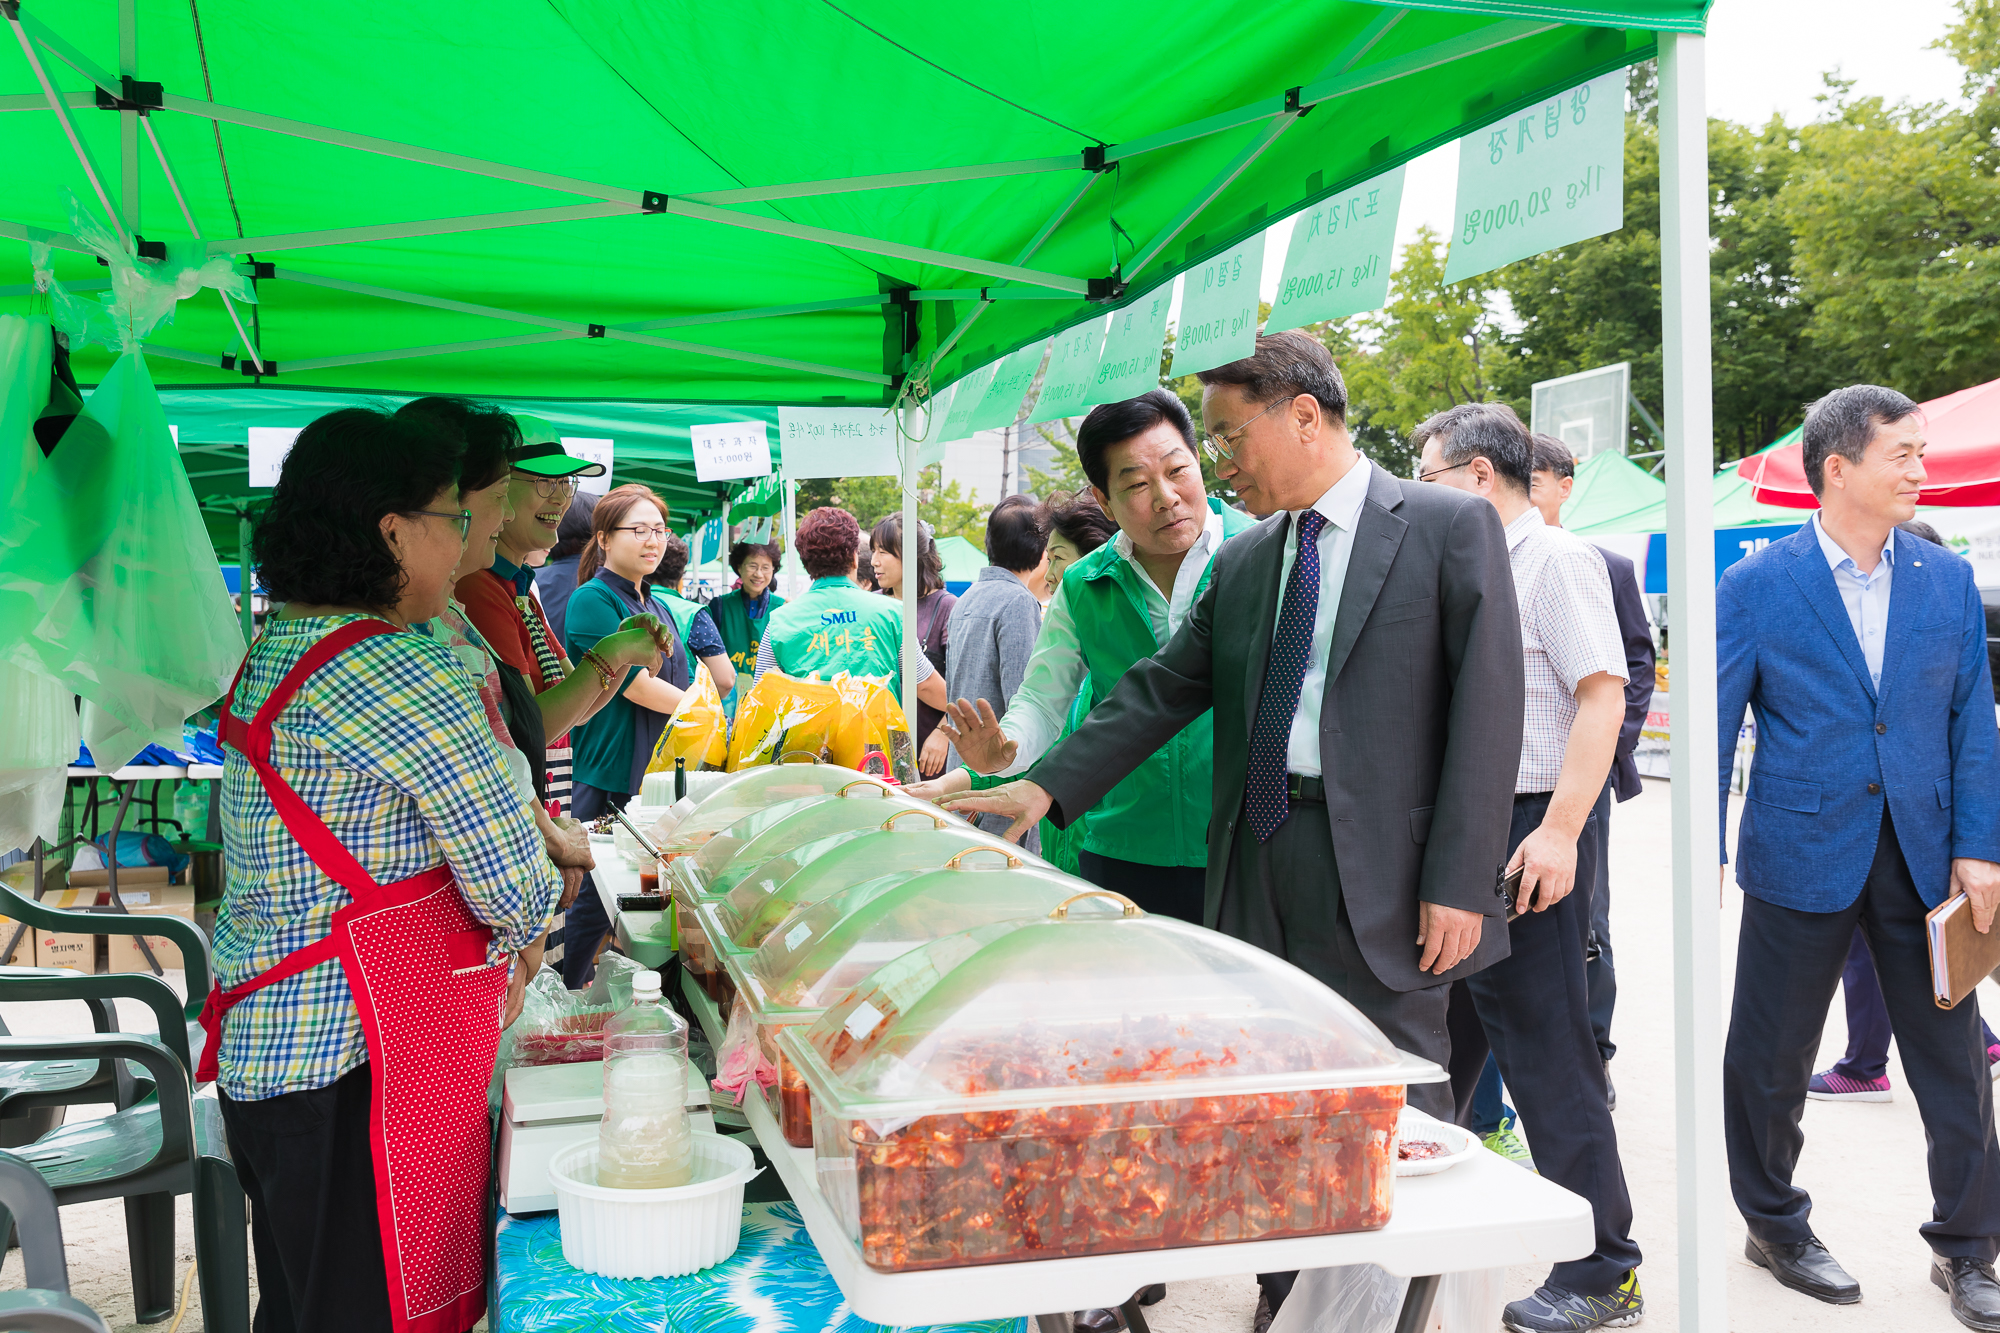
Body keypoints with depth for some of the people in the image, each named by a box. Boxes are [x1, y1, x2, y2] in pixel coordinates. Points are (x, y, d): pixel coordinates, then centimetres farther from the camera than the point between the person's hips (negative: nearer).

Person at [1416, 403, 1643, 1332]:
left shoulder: (1557, 561, -8)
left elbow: (1602, 698, -16)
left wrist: (1559, 832, -23)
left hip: (1527, 834, -8)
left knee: (1545, 1052, -2)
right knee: (1439, 1038, 16)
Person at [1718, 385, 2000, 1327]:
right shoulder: (1756, 585, -5)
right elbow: (1712, 721, -4)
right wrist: (1703, 852, -9)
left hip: (1923, 854, 3)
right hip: (1802, 857, -3)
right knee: (1770, 1060, 8)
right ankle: (1775, 1225, 29)